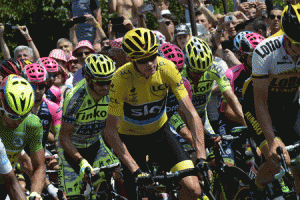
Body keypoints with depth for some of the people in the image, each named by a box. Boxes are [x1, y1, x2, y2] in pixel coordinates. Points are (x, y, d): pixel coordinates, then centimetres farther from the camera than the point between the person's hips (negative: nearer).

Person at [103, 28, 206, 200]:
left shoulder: (167, 68, -23)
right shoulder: (122, 79, -29)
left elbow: (191, 113, -21)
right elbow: (111, 131, -26)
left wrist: (201, 158, -30)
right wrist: (135, 170, -33)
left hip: (160, 132, 2)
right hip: (131, 138, -2)